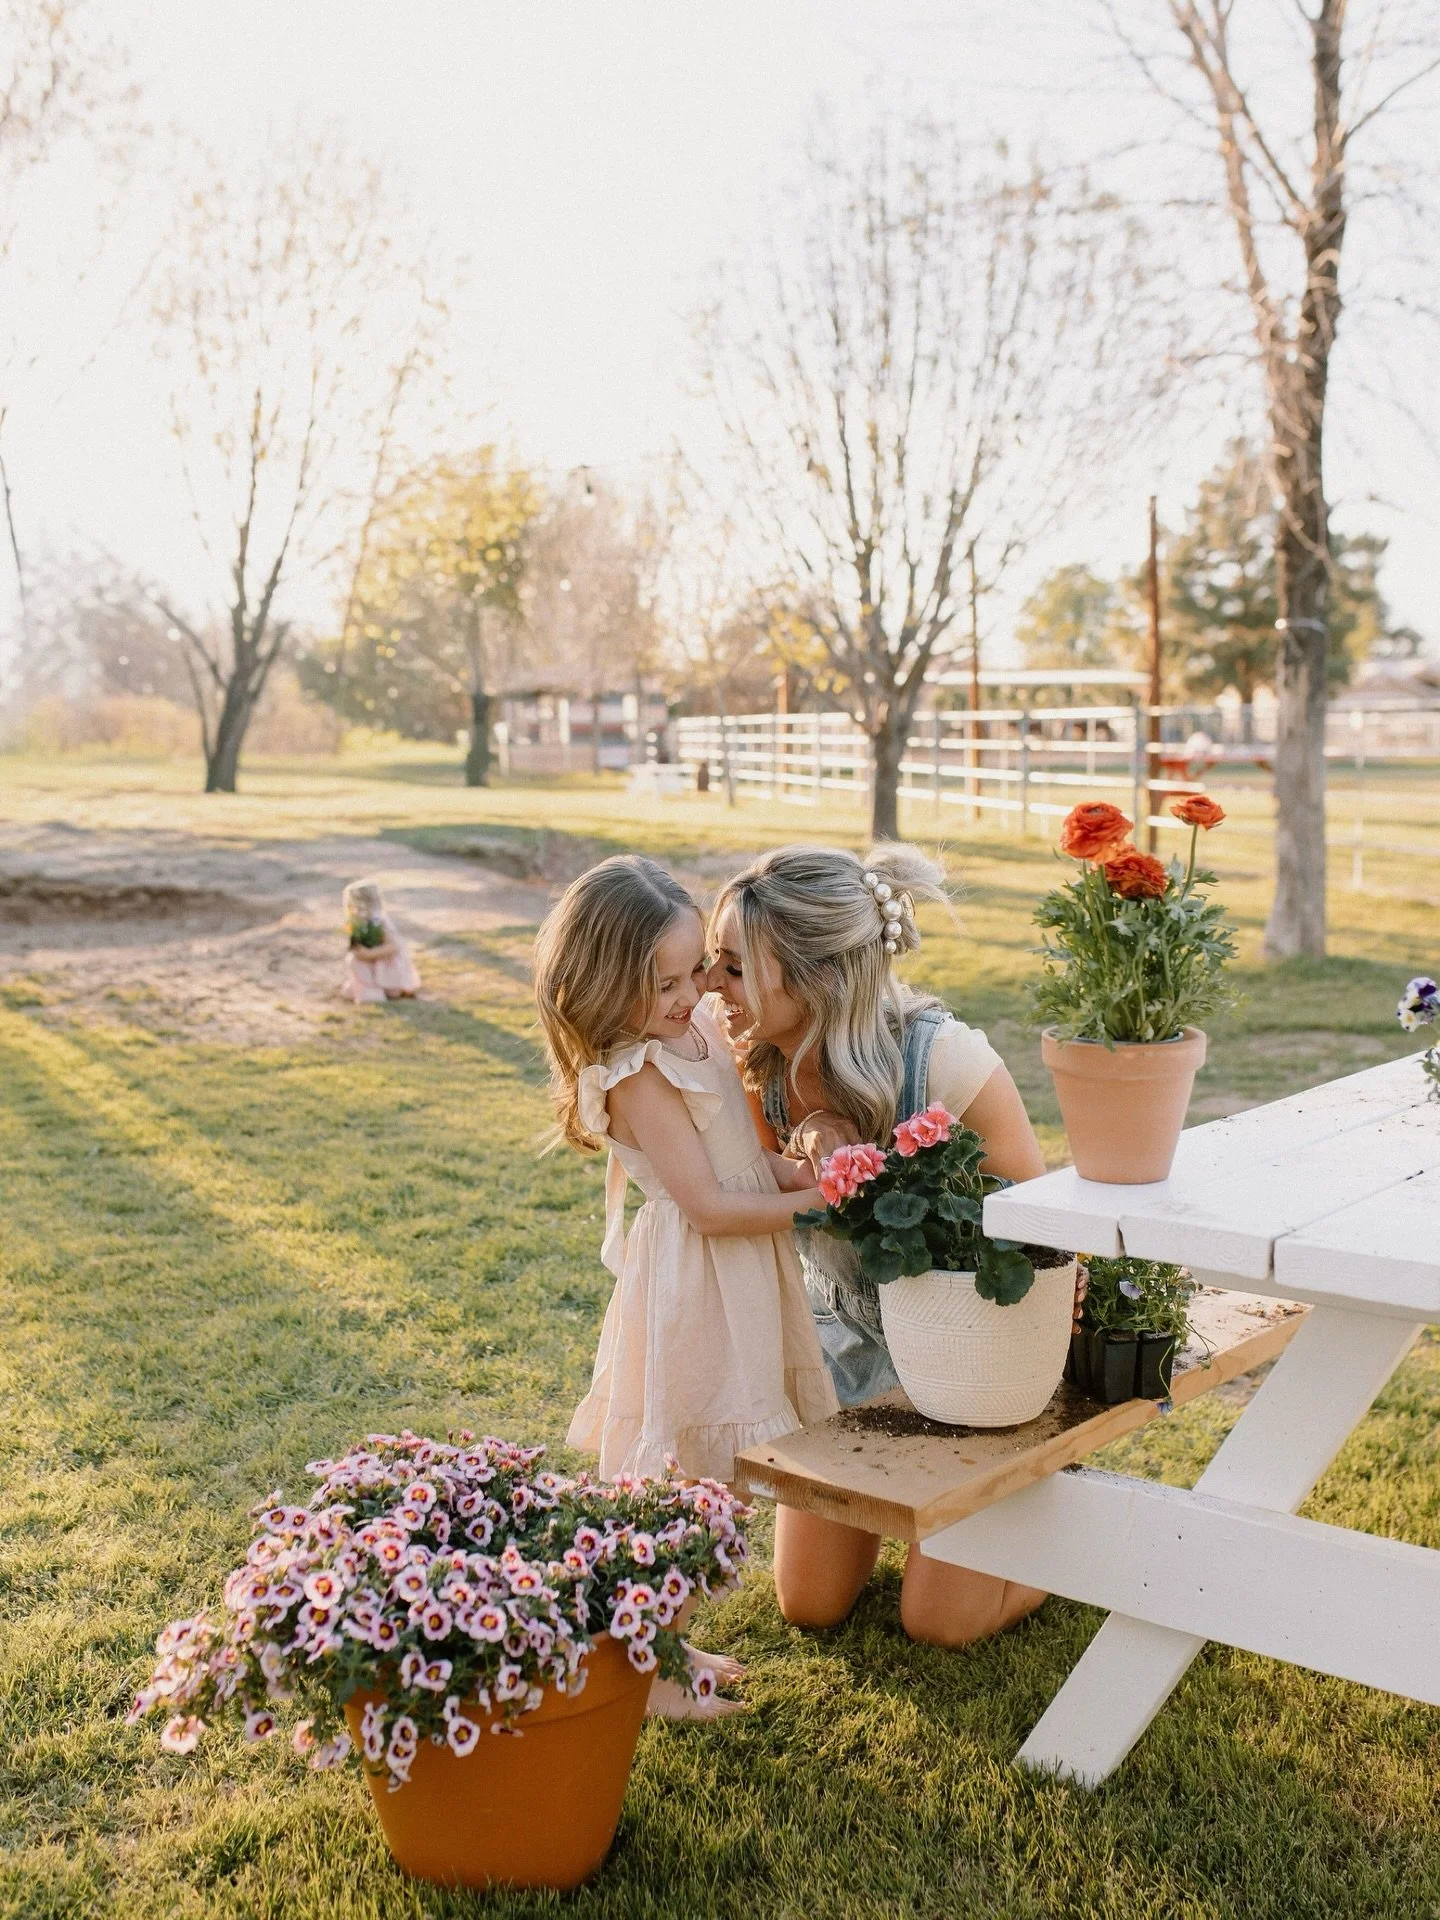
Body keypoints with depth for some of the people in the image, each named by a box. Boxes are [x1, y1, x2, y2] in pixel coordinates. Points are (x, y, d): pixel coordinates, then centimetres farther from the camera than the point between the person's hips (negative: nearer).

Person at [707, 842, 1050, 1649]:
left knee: (939, 1623, 2)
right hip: (847, 1331, 5)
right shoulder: (758, 1067, -17)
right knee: (810, 1605, 11)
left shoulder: (945, 1060, -32)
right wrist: (814, 1156, -29)